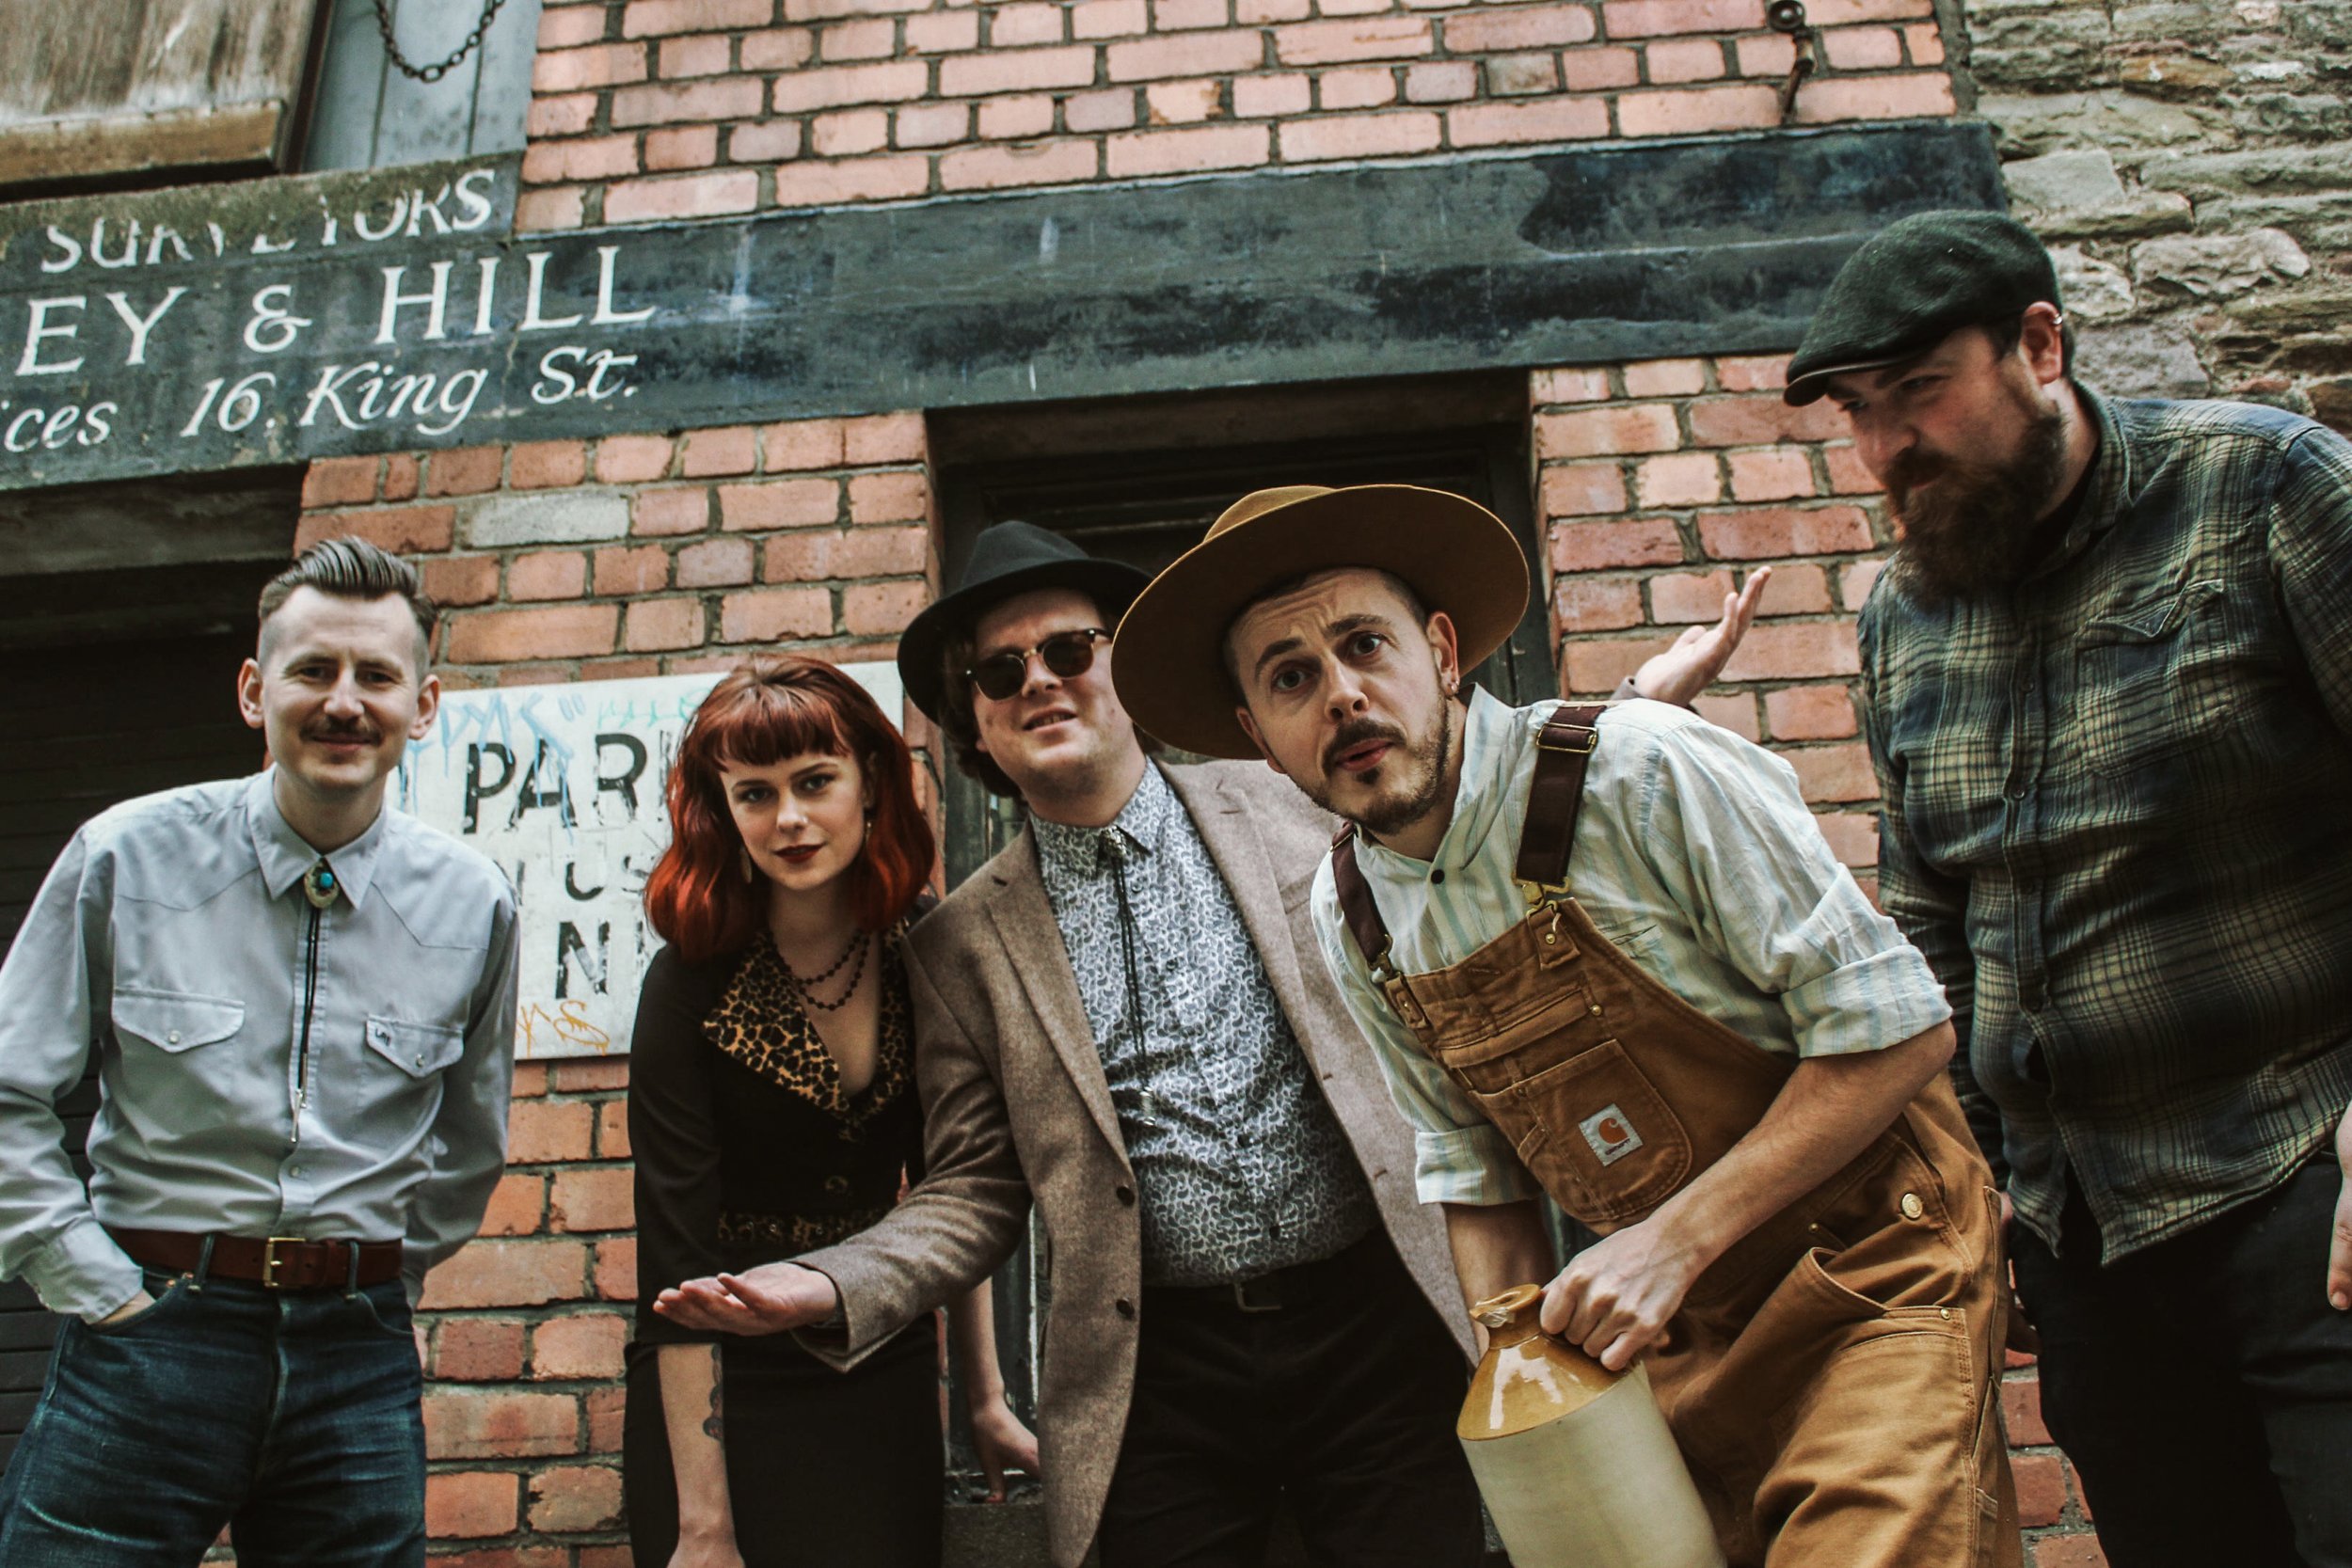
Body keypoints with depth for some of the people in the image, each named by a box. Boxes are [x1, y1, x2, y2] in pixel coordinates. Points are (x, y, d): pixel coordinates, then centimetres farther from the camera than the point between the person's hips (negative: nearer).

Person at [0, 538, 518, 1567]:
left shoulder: (474, 905, 0)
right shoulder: (127, 858, -4)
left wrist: (376, 1285, 9)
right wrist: (95, 1284, -3)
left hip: (359, 1356, 2)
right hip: (150, 1330, -1)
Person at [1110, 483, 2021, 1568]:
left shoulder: (1641, 773, -22)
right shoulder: (1346, 920, -3)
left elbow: (1893, 1025, -19)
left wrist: (1677, 1238, -22)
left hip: (1867, 1273, -4)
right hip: (1663, 1321, 5)